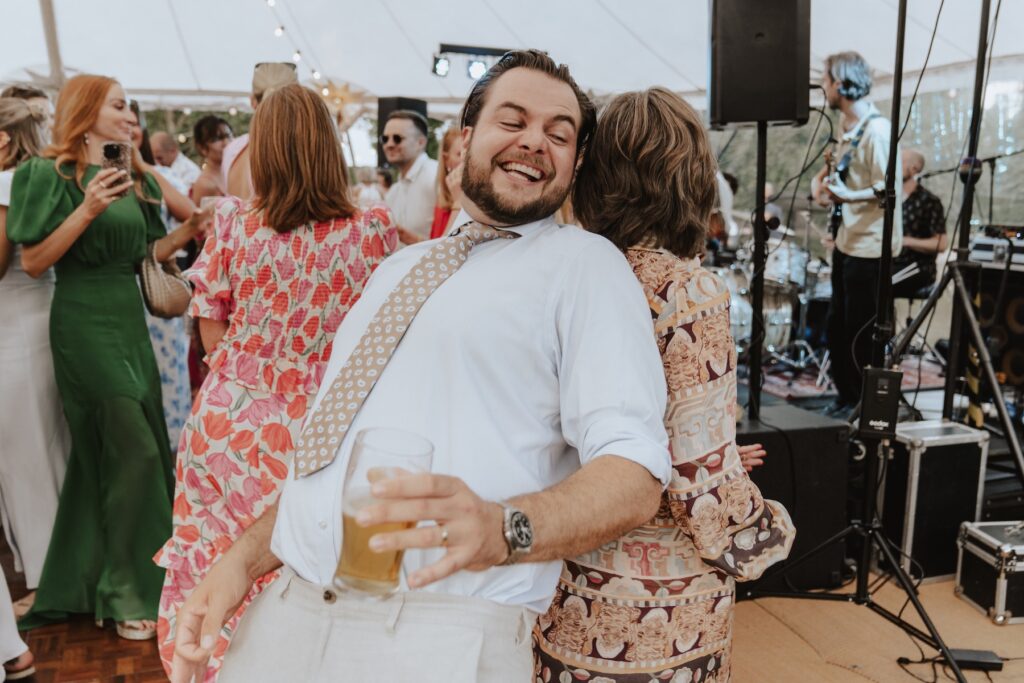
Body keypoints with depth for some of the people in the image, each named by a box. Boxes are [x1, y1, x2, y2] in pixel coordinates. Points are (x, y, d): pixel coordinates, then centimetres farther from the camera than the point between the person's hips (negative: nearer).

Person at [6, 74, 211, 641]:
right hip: (84, 323, -7)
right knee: (132, 449, -8)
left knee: (105, 453, 13)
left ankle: (85, 580, 29)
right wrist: (87, 209, -21)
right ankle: (128, 594, 6)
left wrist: (190, 229, 4)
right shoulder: (51, 173, -6)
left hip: (129, 318, 7)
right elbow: (33, 261, -12)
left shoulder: (134, 178, 14)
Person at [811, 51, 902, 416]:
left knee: (861, 333, 0)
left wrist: (847, 197, -33)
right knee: (837, 326, 16)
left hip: (870, 247, -9)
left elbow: (890, 189, -20)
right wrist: (822, 178, 3)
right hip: (847, 242, 9)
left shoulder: (876, 130, -18)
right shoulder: (848, 124, 10)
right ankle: (847, 397, 30)